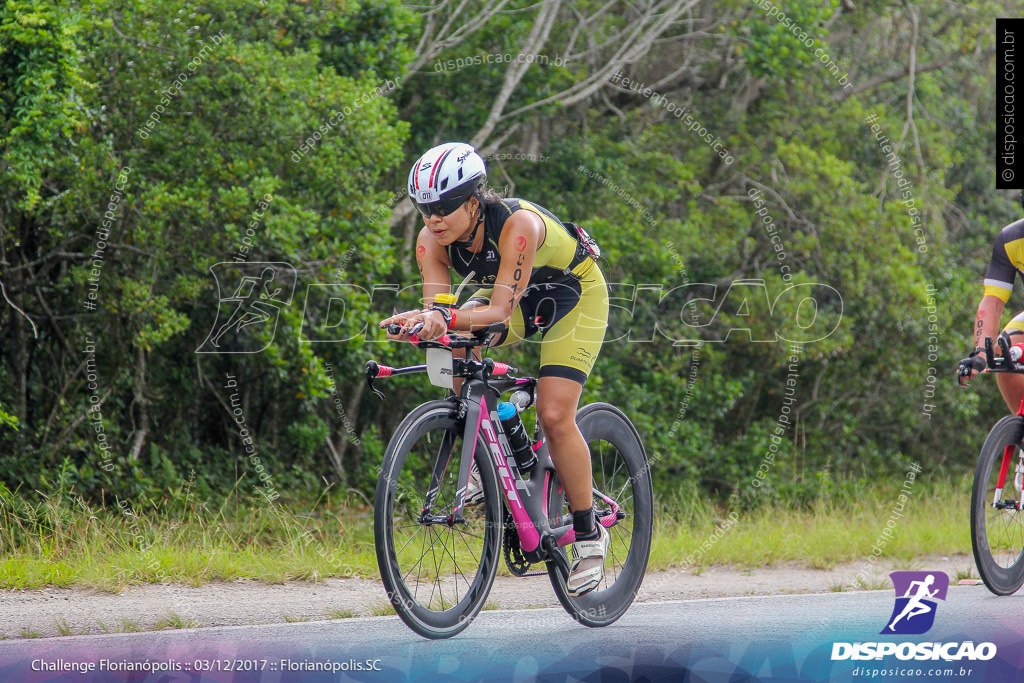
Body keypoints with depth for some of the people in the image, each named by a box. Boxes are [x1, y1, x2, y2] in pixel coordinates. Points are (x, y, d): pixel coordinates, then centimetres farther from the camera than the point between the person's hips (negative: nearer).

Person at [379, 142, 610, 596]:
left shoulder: (517, 224, -38)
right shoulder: (433, 240, -22)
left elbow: (500, 310, -42)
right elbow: (437, 307, -30)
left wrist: (448, 318, -58)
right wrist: (422, 320, -53)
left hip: (574, 296, -5)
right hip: (514, 297, 5)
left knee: (554, 416, -18)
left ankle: (588, 533, -1)